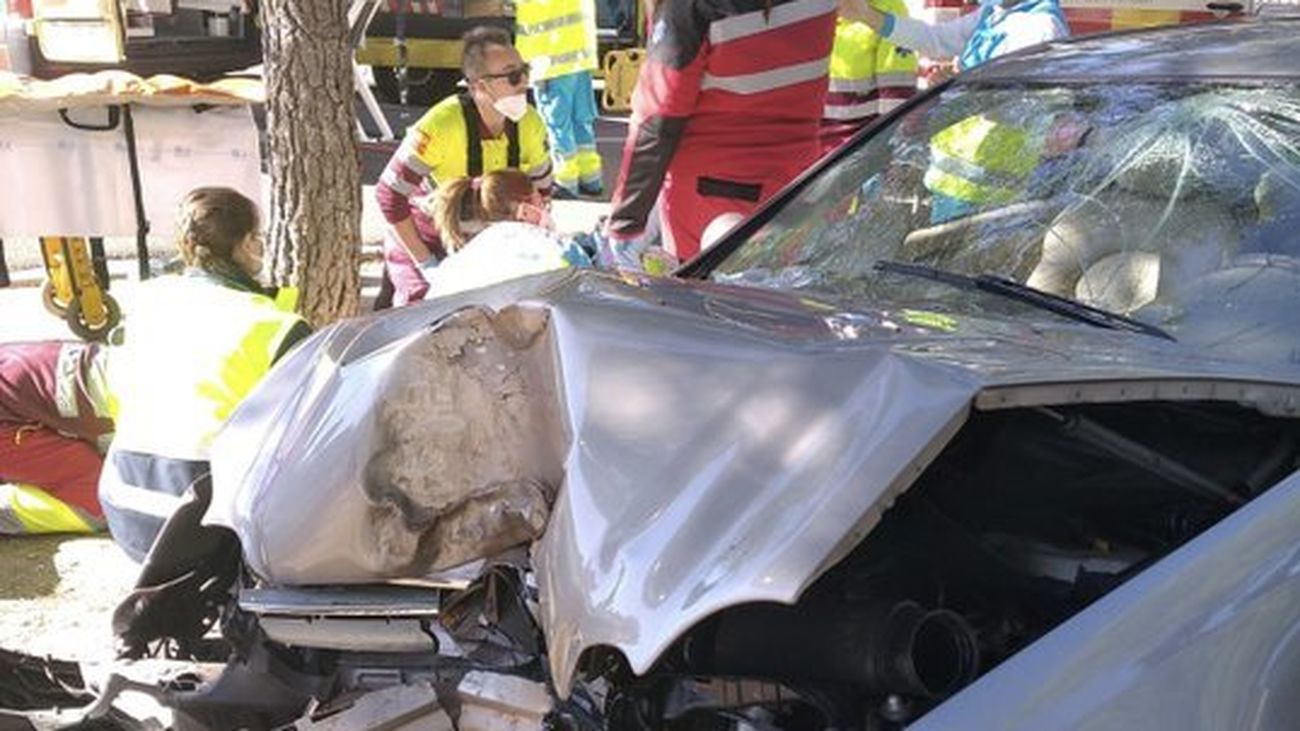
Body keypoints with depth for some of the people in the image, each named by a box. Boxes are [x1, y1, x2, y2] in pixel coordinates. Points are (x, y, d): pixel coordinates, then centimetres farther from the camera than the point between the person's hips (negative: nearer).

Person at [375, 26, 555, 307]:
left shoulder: (529, 124, -15)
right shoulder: (443, 125, -31)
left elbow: (540, 189, 2)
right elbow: (390, 194, -26)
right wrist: (427, 265, -22)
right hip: (425, 239, -5)